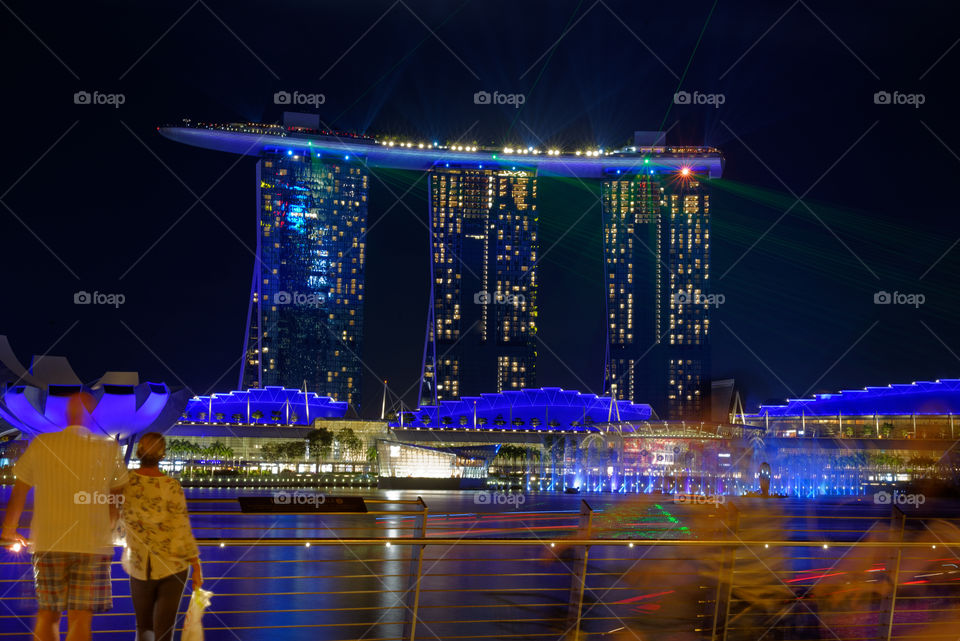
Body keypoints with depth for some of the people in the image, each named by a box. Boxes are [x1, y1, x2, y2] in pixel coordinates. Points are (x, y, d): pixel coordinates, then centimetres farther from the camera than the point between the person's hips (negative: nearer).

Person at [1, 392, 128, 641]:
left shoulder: (41, 444, 2)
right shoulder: (109, 448, 0)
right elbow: (116, 498, 7)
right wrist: (109, 531, 25)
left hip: (47, 544, 1)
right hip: (93, 544, -1)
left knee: (47, 615, 13)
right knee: (80, 619, 0)